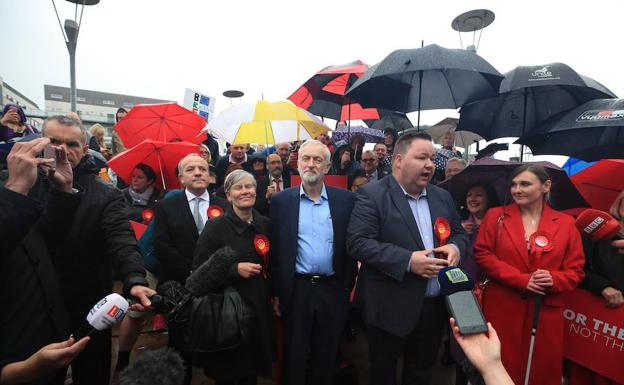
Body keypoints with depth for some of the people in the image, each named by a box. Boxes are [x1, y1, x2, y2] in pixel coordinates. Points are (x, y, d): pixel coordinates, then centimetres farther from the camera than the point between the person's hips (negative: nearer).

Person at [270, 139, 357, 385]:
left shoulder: (346, 199, -1)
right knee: (294, 358, 15)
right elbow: (275, 250, 0)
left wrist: (348, 286, 0)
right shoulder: (281, 201, -1)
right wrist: (277, 293, 1)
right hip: (296, 291, 0)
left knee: (326, 358, 17)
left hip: (333, 291, 1)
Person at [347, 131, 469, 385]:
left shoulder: (442, 197, 8)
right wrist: (408, 260, -25)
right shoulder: (372, 195, -12)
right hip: (391, 308, -5)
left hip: (436, 305, 6)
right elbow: (358, 242, -19)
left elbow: (459, 233, 16)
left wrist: (455, 247, -8)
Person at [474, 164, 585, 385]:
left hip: (546, 311, 1)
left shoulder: (566, 223, 4)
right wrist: (521, 279, -13)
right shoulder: (496, 216, 1)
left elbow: (576, 270, 5)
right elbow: (483, 254, -5)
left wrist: (553, 279, -17)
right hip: (501, 308, -1)